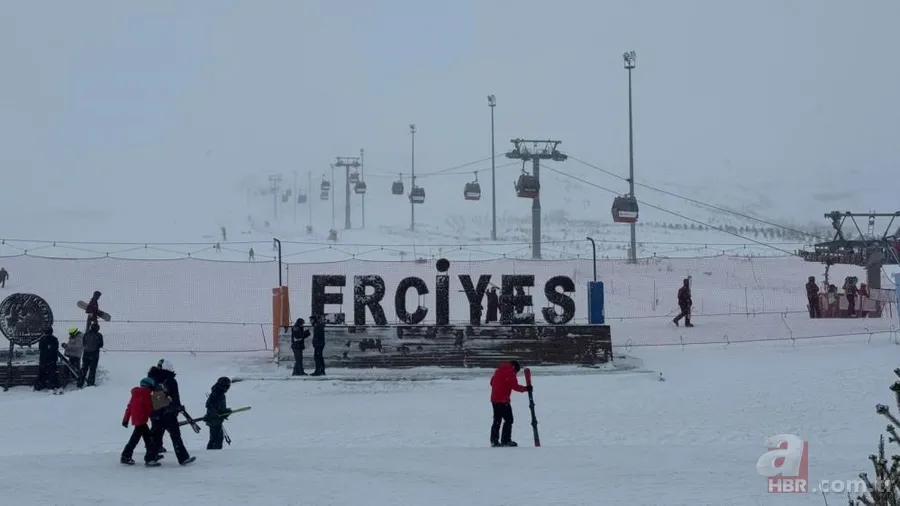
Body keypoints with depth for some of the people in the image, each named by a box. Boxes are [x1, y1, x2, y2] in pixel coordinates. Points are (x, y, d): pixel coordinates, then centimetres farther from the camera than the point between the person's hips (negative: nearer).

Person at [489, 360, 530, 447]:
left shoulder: (499, 370, 17)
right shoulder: (510, 372, -10)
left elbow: (492, 382, 25)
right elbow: (515, 386, -14)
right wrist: (526, 388, -5)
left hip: (494, 399, 9)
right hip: (503, 400, -9)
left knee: (497, 420, 13)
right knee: (508, 419, -3)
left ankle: (494, 441, 13)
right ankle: (505, 440, -7)